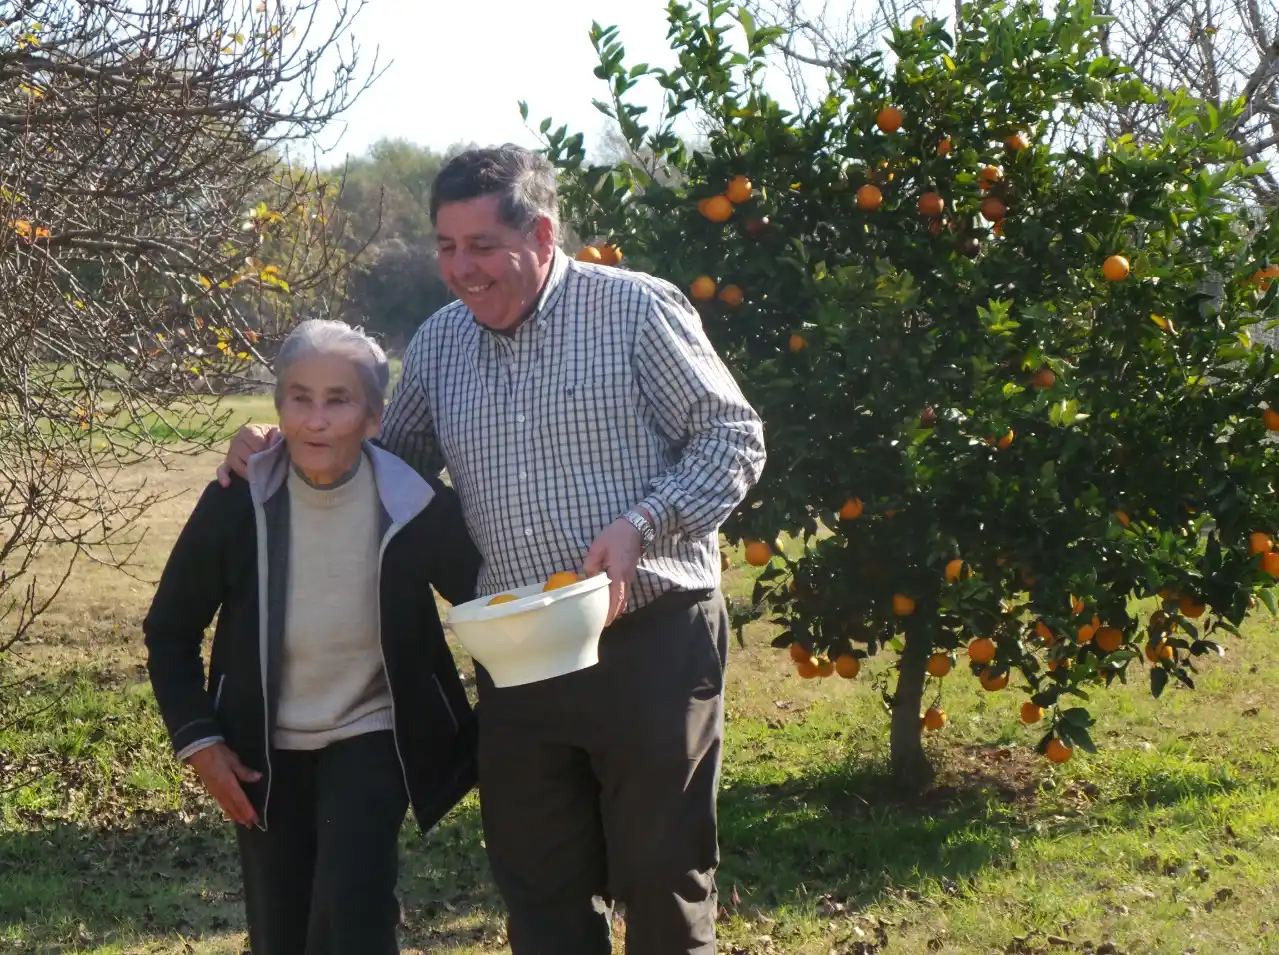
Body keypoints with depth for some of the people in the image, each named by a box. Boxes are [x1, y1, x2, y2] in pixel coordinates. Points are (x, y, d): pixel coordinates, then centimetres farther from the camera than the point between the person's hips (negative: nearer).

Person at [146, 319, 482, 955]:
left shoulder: (419, 509, -20)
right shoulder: (237, 503, -17)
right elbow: (170, 632, -2)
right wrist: (199, 741, -9)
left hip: (372, 738, -2)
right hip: (265, 749, 2)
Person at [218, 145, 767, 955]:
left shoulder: (635, 308, -6)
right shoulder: (438, 342, 10)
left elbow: (734, 438, -6)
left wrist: (641, 525, -19)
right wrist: (285, 451, 6)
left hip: (651, 643, -5)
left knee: (665, 882, 5)